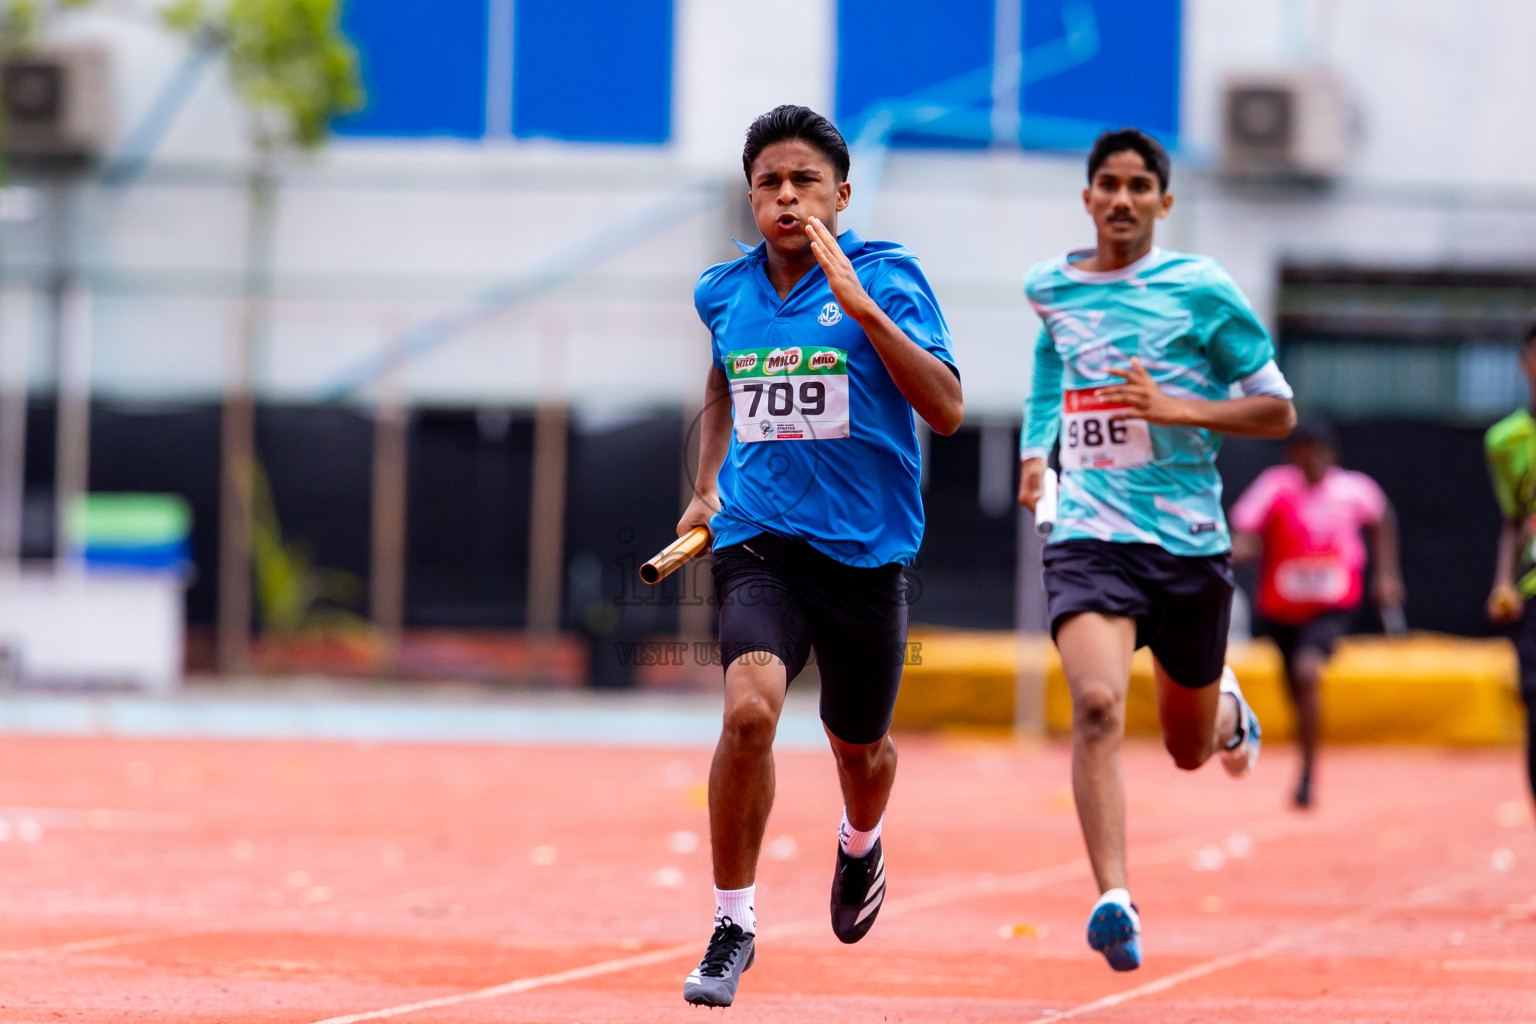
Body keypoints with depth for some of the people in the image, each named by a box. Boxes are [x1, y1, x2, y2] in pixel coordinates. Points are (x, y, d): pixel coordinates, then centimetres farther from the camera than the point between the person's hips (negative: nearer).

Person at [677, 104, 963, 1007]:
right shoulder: (725, 291, 6)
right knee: (751, 706, -25)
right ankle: (734, 924, -11)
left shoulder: (885, 278, -6)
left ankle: (860, 843, 54)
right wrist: (707, 487, 18)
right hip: (758, 541, 1)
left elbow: (947, 409, -17)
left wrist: (863, 308, -25)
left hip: (864, 550, -1)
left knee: (859, 748, 15)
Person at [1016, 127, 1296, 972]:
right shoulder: (1049, 288, 7)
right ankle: (1113, 900, -31)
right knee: (1096, 705, -27)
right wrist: (1035, 446, 20)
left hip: (1190, 544, 0)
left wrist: (1179, 409, -15)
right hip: (1089, 537, 0)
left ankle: (1225, 704, 54)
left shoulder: (1201, 289, -4)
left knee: (1189, 749, 16)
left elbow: (1279, 411, -1)